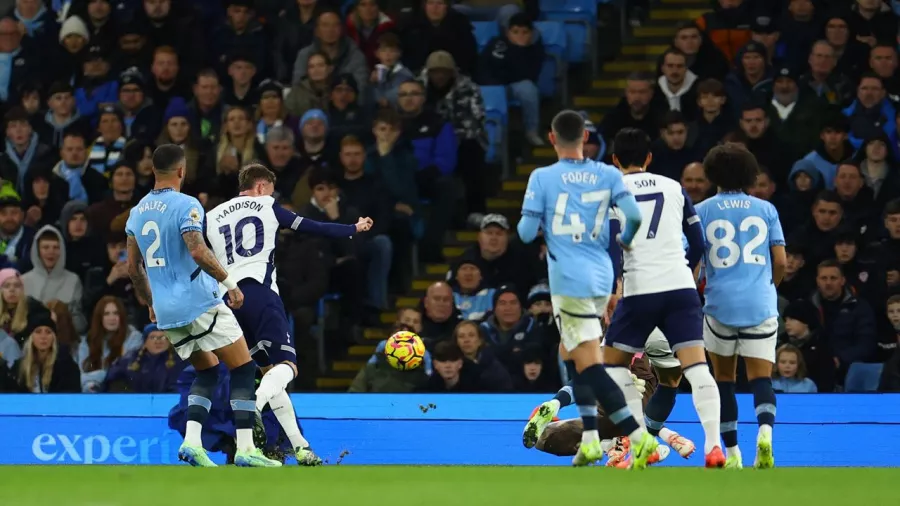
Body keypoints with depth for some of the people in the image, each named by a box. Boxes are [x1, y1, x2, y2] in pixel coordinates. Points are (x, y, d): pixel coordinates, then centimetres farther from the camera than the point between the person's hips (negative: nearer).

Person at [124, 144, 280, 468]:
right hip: (201, 304, -7)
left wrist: (151, 304, 28)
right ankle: (245, 449, -7)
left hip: (167, 311, 7)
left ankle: (191, 441, -1)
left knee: (207, 373, 19)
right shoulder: (186, 205, -11)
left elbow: (133, 267, 17)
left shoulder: (138, 211, 10)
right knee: (243, 369, 0)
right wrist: (230, 283, -16)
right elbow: (198, 252, -24)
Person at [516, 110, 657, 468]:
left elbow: (526, 233, -6)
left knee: (589, 364, -8)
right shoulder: (608, 175, 3)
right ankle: (590, 437, 15)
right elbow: (634, 214, -8)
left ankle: (638, 437, -21)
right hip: (601, 277, 5)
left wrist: (531, 220, 17)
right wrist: (625, 240, 14)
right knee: (571, 355, 22)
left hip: (569, 280, -5)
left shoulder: (542, 178, -6)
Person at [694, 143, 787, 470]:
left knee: (724, 378, 13)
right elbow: (781, 262, 5)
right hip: (760, 305, 1)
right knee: (761, 378, -1)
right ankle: (765, 430, -29)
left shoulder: (702, 211, 3)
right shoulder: (766, 210, 6)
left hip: (720, 304, -1)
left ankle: (732, 452, 10)